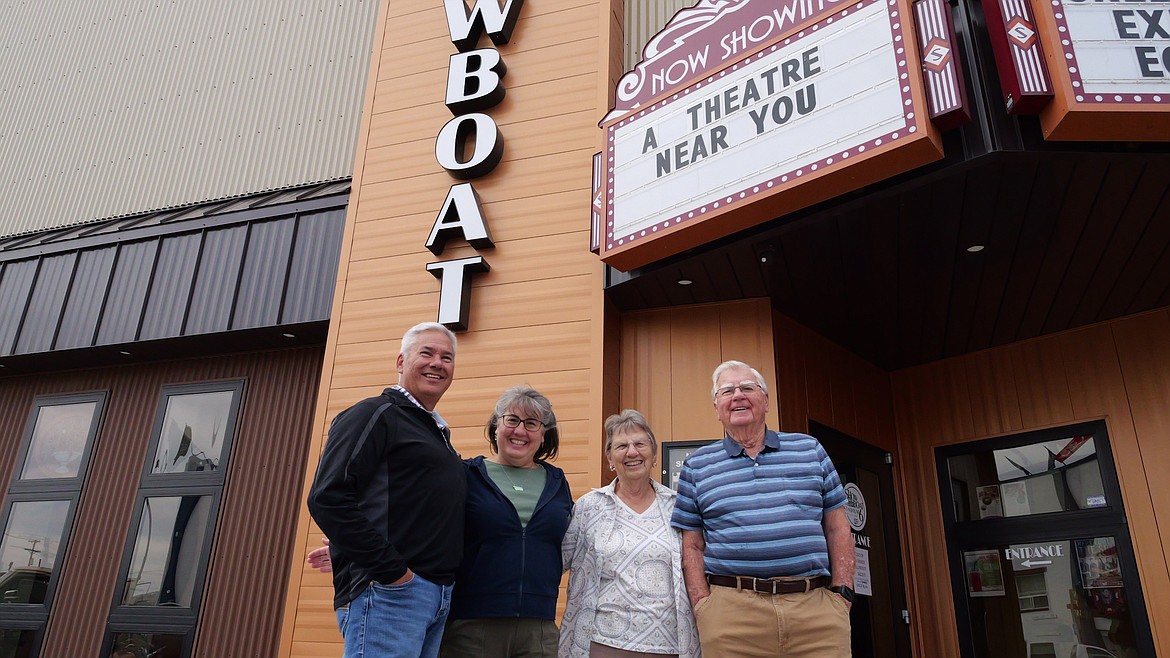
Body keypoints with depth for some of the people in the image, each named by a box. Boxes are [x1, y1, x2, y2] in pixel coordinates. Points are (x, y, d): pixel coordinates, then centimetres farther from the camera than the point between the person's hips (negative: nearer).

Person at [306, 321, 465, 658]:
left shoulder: (438, 431, 21)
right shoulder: (375, 415, -5)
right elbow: (328, 499, -17)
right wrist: (390, 569, -18)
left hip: (440, 599, 8)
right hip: (386, 592, -8)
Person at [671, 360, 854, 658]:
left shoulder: (810, 450, 12)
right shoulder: (697, 466, 9)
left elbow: (837, 529, 12)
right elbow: (692, 546, 7)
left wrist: (842, 594, 2)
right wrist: (703, 606, -4)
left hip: (817, 607, 1)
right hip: (731, 612, -1)